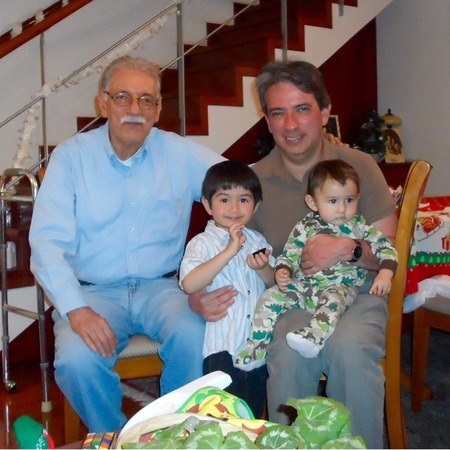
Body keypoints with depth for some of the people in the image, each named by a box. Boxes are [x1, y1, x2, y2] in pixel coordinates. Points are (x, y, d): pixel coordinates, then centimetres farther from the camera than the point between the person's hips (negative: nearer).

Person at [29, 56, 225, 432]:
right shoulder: (72, 156, -1)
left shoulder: (181, 154, 4)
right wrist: (76, 310, -23)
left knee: (193, 337, -29)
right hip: (93, 292, -1)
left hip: (161, 287, 1)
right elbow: (48, 242, -8)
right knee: (76, 360, -28)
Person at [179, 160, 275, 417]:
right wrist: (229, 251, -26)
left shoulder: (257, 241, 9)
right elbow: (189, 284, -26)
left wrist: (263, 268, -10)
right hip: (223, 347, -5)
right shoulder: (203, 243, -9)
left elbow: (274, 284, 13)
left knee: (256, 412, 18)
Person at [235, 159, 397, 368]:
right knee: (270, 297, -13)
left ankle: (313, 339, -54)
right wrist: (282, 272, -17)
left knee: (333, 300, -36)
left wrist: (385, 273, -17)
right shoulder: (305, 227, 3)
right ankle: (256, 349, -10)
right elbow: (289, 254, 5)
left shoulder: (360, 227, 2)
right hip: (303, 286, 3)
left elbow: (386, 248, 1)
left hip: (341, 287, -2)